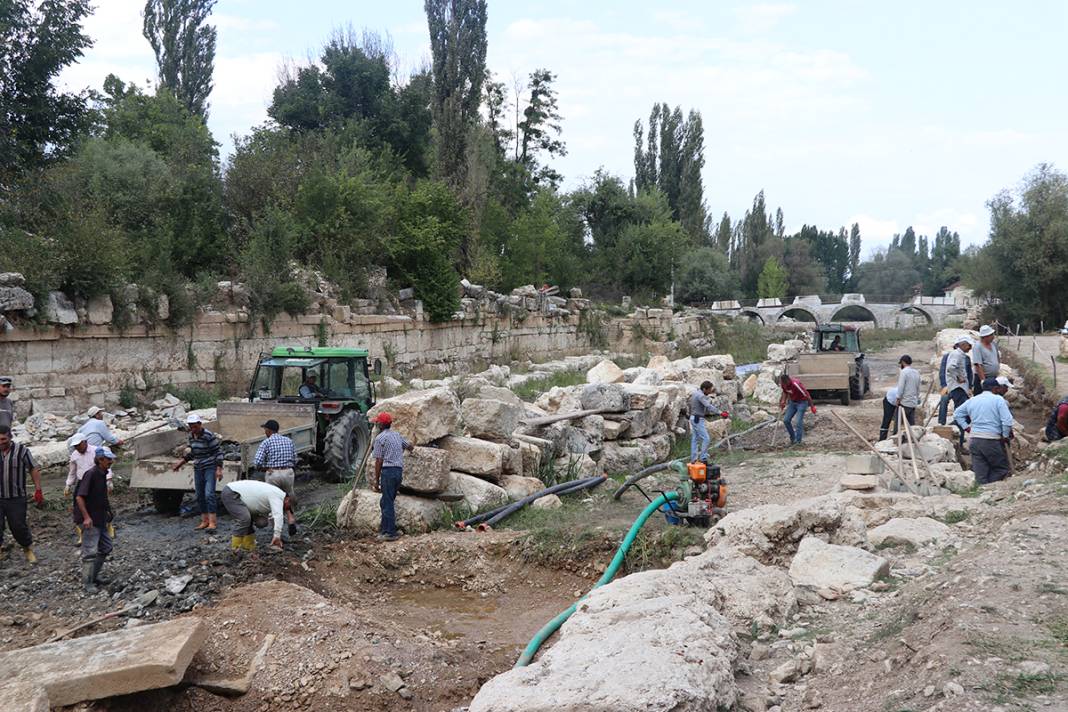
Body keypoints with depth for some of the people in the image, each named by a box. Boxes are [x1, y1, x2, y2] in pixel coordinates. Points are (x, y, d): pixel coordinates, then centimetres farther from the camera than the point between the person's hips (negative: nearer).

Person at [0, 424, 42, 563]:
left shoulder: (21, 450, -5)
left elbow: (34, 470, -1)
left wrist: (38, 490, -5)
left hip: (16, 499, -2)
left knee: (18, 526, 4)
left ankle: (28, 550, 25)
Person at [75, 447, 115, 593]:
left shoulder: (102, 474, 8)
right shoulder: (91, 474, -19)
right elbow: (79, 497, -22)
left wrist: (107, 512, 21)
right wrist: (86, 517, -24)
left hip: (101, 519, 10)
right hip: (91, 520, -10)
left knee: (106, 547, 16)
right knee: (90, 551, -4)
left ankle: (94, 576, 28)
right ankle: (87, 583, 4)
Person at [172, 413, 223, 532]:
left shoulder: (209, 436, -16)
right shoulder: (191, 436, 7)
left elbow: (218, 452, -13)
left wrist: (219, 469, -19)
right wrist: (181, 462, 15)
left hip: (210, 468, -7)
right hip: (198, 469, 7)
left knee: (209, 494, -15)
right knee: (200, 495, 8)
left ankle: (212, 522, -14)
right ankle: (204, 521, 17)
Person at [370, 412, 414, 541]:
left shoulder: (380, 438, -6)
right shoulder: (397, 435, 15)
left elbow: (379, 461, -8)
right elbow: (410, 446, 30)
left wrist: (377, 480, -5)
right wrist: (410, 448, 54)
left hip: (388, 470, -7)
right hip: (399, 470, 7)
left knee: (387, 503, -4)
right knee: (385, 501, 17)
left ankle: (390, 533, -5)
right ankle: (384, 527, 20)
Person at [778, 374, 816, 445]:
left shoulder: (796, 384, -32)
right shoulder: (784, 384, -11)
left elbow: (806, 395, -23)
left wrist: (812, 407, -15)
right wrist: (783, 402, 1)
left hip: (801, 402, -7)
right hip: (792, 402, 7)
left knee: (799, 422, -14)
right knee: (786, 420, 0)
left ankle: (798, 441, -3)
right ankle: (792, 437, 18)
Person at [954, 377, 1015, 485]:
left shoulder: (972, 400, 13)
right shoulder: (998, 399, -4)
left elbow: (957, 414, 21)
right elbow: (1007, 421, -12)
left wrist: (966, 428, 17)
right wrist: (1005, 436, 0)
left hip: (974, 440, 5)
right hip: (992, 440, -5)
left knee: (980, 473, 8)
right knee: (1001, 469, 6)